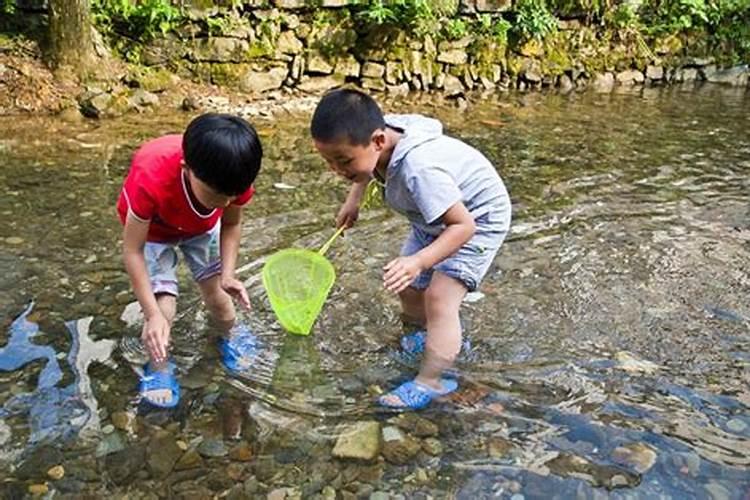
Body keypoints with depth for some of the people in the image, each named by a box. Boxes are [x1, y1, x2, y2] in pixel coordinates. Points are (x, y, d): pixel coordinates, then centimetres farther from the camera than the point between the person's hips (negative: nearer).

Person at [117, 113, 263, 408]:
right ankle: (158, 367, 16)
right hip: (153, 229, -2)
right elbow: (132, 251, -33)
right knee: (163, 307, -12)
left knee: (217, 294, 6)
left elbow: (232, 224, -13)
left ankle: (231, 335, 39)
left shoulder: (233, 178, -34)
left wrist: (227, 274, -27)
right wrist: (153, 314, -36)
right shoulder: (151, 180, -44)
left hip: (203, 227, 3)